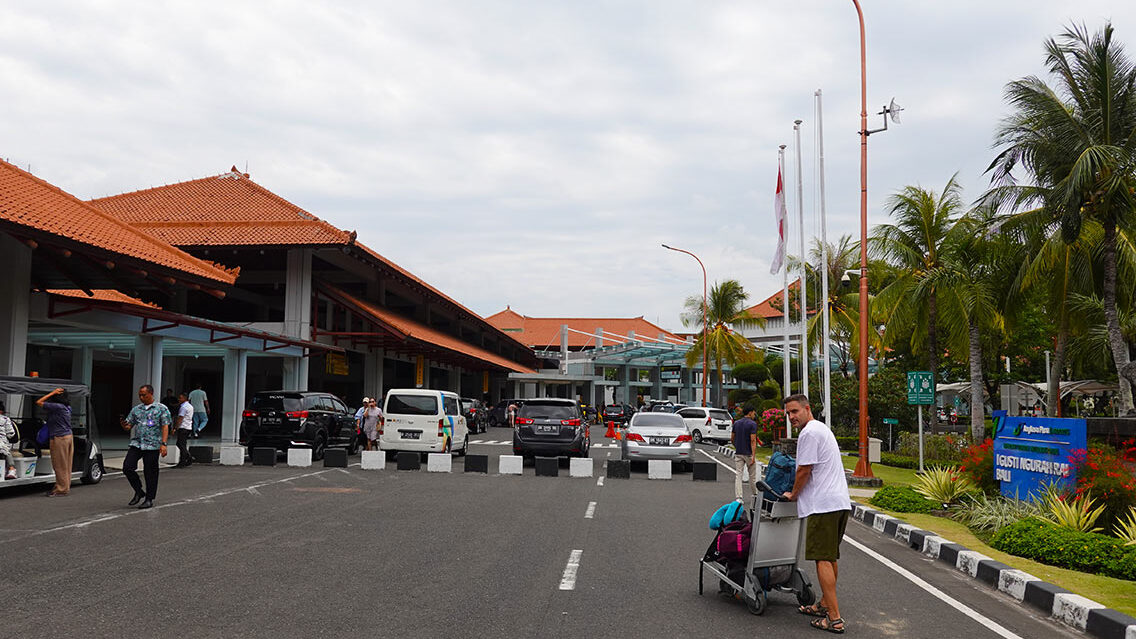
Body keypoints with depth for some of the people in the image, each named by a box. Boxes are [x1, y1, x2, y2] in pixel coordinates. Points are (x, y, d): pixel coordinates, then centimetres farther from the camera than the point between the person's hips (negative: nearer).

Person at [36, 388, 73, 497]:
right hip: (68, 436, 9)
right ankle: (66, 487, 20)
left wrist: (53, 393, -8)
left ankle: (62, 489, 1)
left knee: (60, 465, -2)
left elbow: (38, 402, -10)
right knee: (66, 465, 13)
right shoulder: (67, 407, 10)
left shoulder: (57, 407, -17)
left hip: (59, 438, -9)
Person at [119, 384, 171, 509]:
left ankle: (149, 499, 10)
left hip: (152, 446, -4)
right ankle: (139, 492, 12)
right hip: (136, 444, 4)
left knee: (150, 472, -1)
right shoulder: (136, 409, 16)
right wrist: (123, 424, -9)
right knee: (127, 467, -7)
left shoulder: (161, 409, 2)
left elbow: (165, 427, -4)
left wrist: (163, 444, -15)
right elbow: (128, 426, 16)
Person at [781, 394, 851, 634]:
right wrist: (799, 493, 28)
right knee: (830, 556, 17)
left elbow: (804, 471, -11)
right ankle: (824, 604, 27)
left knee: (823, 559, -9)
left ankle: (834, 618, -11)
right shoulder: (823, 429, 21)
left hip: (823, 505, -11)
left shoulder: (809, 433, -12)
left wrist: (793, 495, 5)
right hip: (841, 502, 11)